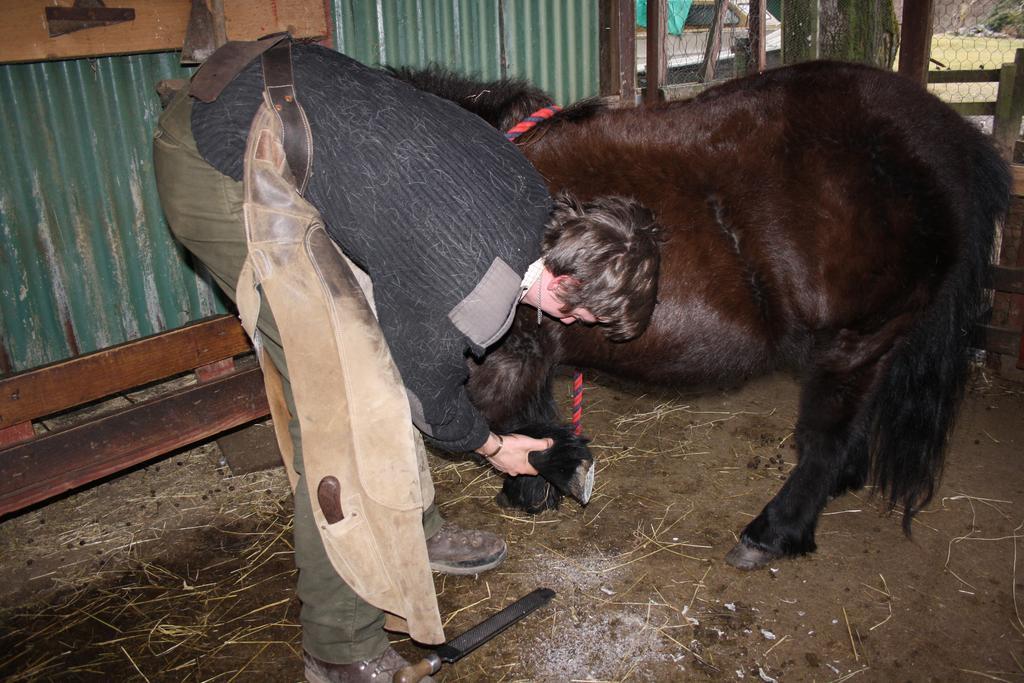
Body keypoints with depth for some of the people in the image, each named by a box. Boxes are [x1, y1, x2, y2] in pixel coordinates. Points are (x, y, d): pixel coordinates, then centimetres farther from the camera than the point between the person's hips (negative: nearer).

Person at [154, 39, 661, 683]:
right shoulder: (470, 292, -27)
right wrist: (489, 444, 15)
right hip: (222, 173, -9)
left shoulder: (534, 194, -1)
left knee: (384, 356, 14)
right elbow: (427, 387, -6)